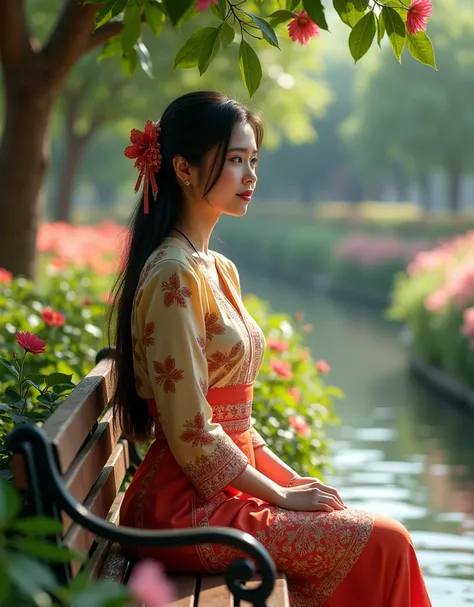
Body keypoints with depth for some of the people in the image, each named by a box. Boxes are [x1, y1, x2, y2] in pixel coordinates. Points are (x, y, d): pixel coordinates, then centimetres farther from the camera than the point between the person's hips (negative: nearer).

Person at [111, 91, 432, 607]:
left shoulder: (220, 270, 13)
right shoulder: (174, 277, -17)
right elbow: (192, 436, -19)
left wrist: (290, 478, 6)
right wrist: (280, 494, -10)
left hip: (228, 485, 9)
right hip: (185, 506, -9)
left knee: (384, 538, -1)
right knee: (382, 544, -12)